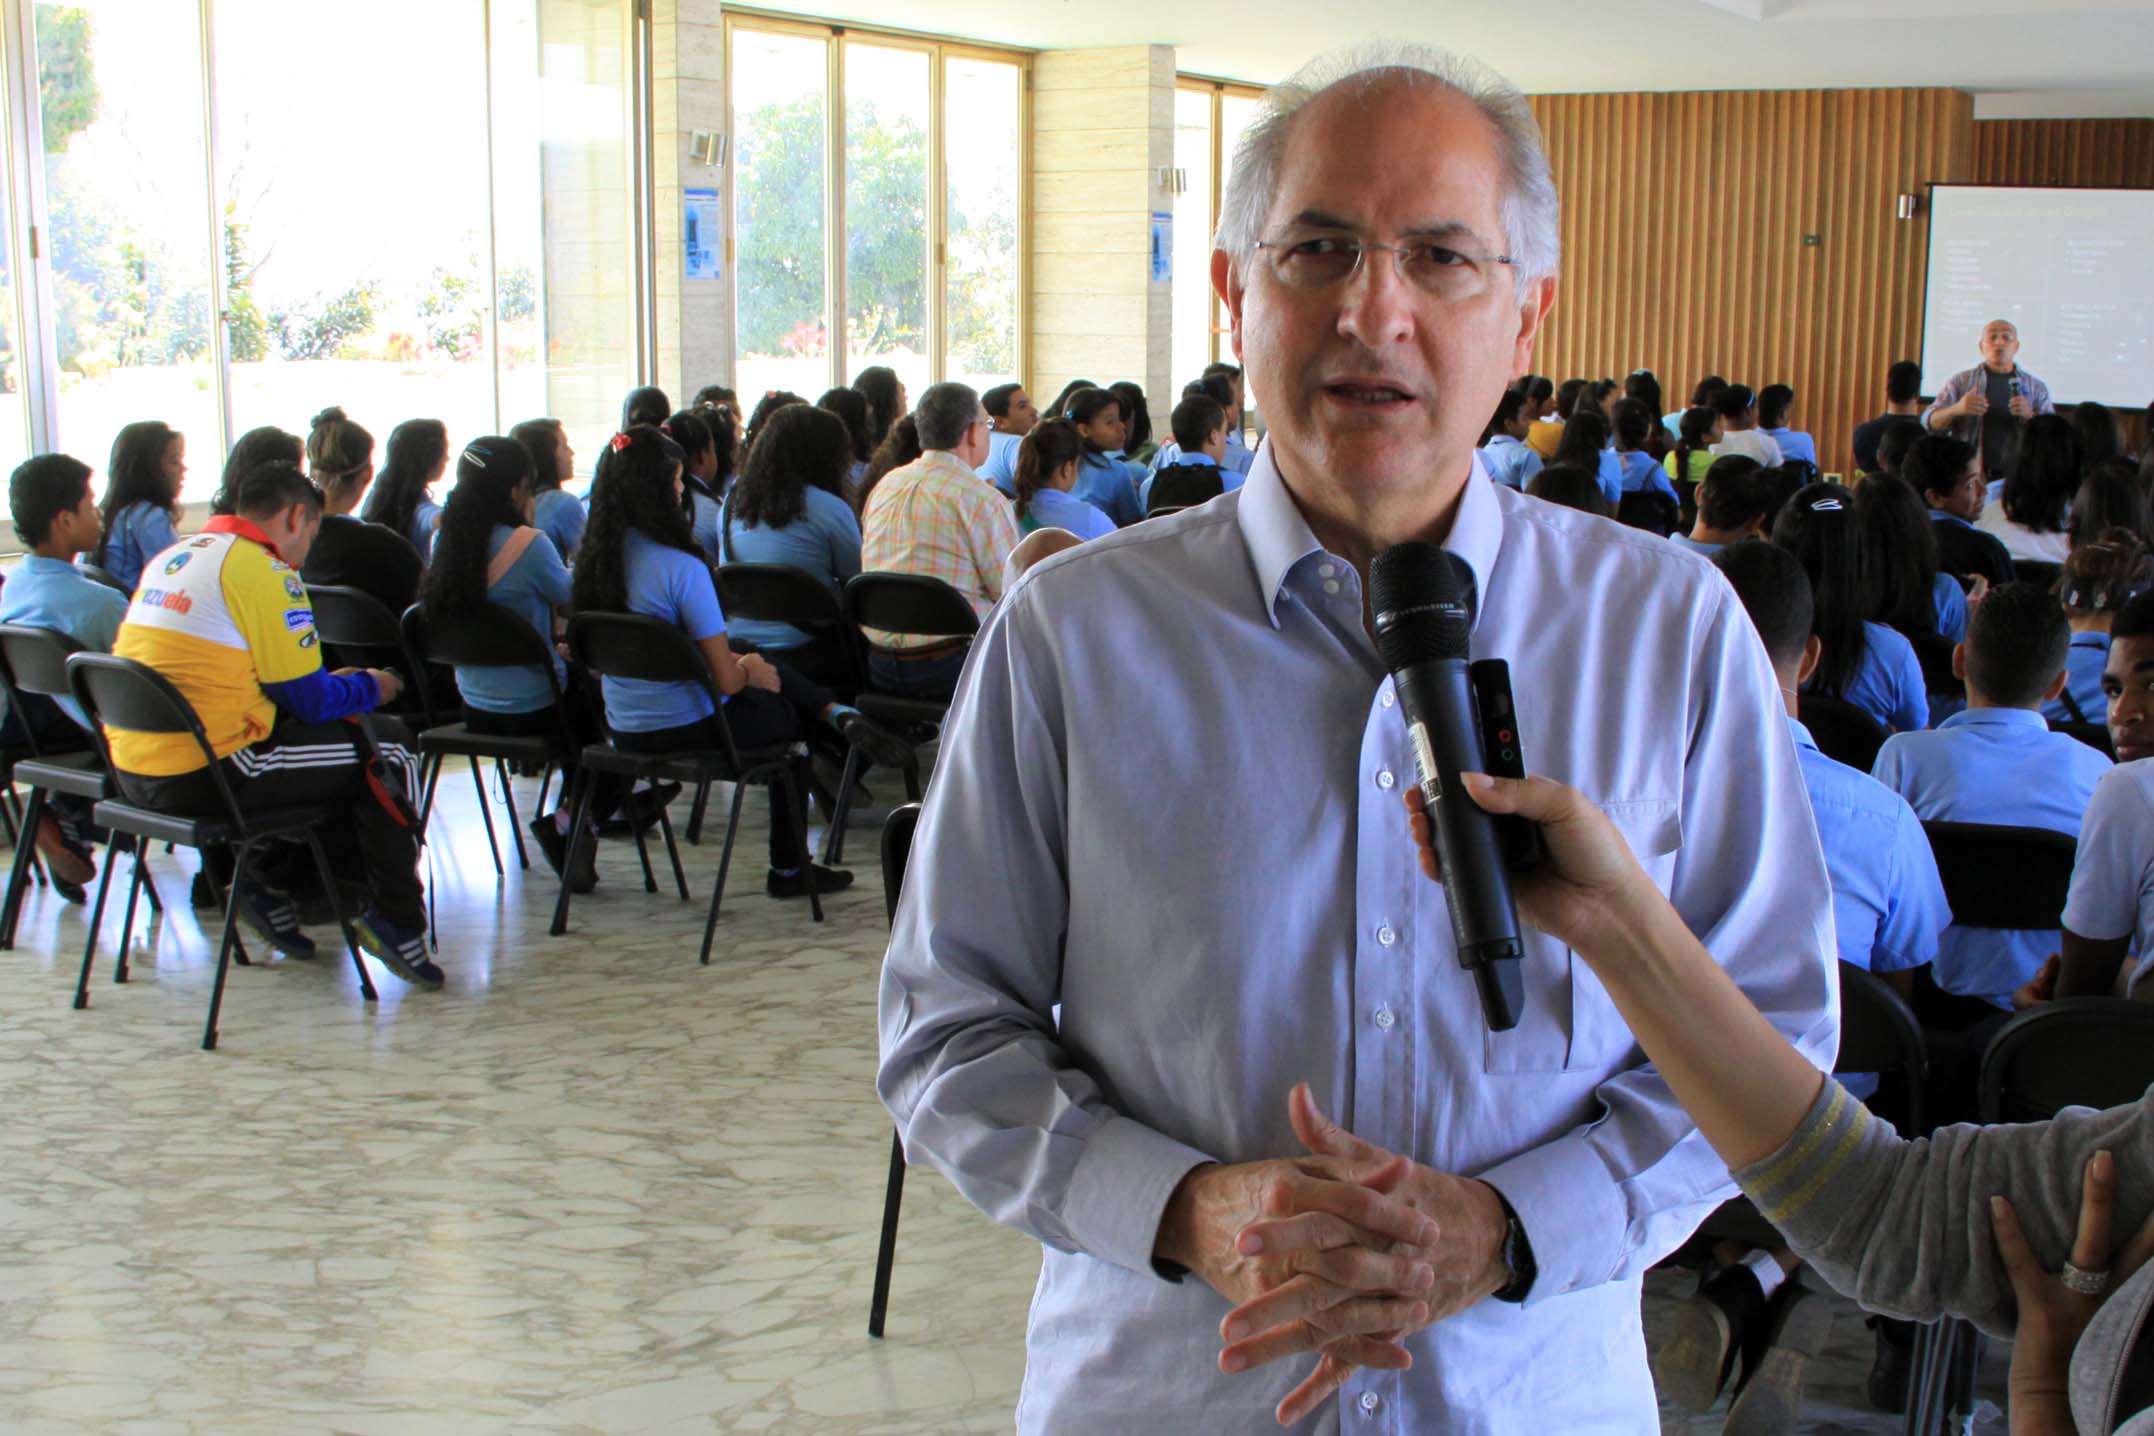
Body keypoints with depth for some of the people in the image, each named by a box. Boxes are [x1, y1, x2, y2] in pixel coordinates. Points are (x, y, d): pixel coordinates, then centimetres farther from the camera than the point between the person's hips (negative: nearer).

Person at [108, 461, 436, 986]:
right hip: (203, 777, -9)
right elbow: (310, 700, -9)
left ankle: (271, 887, 22)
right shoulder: (264, 570, -11)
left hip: (132, 772, 9)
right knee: (389, 748, 4)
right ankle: (394, 920, 11)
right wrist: (370, 687, 13)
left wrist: (345, 685, 25)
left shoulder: (171, 557, 14)